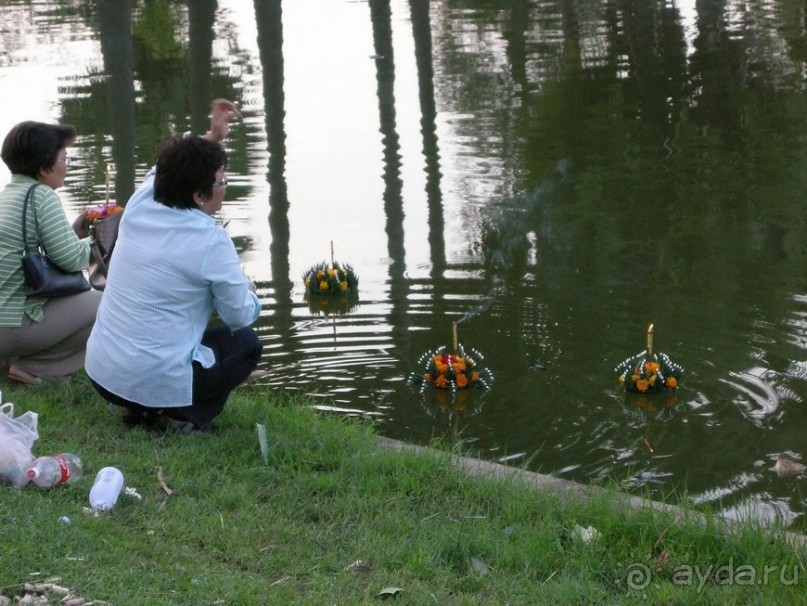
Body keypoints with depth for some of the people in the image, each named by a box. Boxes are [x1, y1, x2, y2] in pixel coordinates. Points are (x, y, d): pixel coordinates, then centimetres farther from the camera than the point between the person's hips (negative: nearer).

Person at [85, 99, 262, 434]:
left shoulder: (138, 206, 1)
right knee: (247, 342, 18)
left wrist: (211, 138, 22)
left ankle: (140, 410, 17)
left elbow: (165, 170, 27)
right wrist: (249, 294, 17)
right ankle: (186, 416, 2)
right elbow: (241, 316, -4)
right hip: (156, 382, -6)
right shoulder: (211, 241, -16)